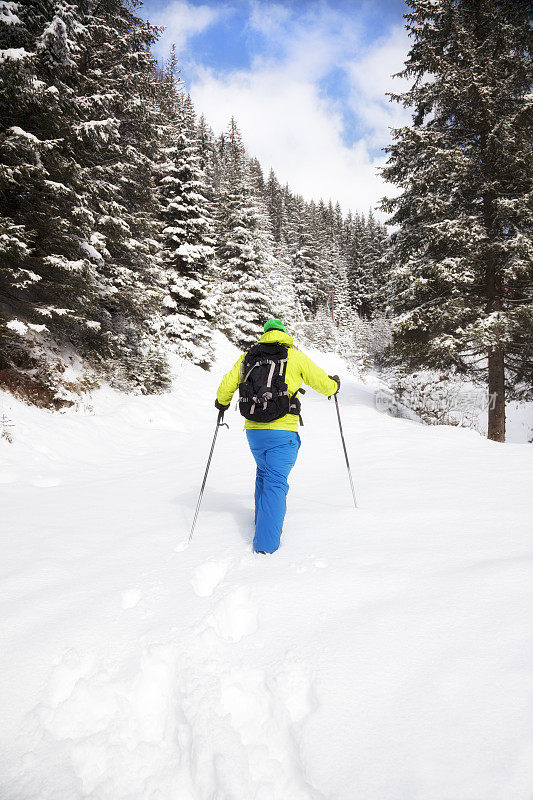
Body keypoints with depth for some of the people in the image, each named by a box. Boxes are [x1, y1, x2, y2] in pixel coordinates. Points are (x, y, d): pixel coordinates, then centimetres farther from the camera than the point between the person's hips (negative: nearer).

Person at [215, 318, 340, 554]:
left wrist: (222, 402, 31)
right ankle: (265, 545, -8)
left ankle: (262, 522, 36)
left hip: (253, 430, 4)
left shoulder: (247, 356, 9)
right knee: (275, 484, -2)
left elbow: (227, 385, 10)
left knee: (264, 474, 26)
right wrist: (334, 384, 27)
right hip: (282, 432, -4)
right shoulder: (295, 357, 0)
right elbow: (323, 383, 4)